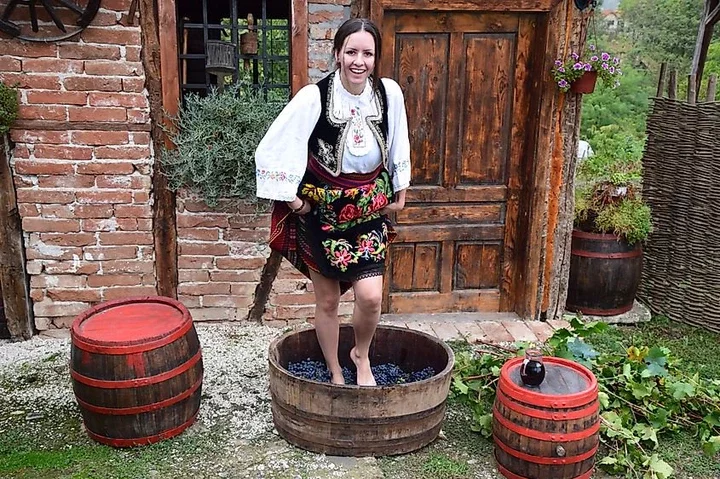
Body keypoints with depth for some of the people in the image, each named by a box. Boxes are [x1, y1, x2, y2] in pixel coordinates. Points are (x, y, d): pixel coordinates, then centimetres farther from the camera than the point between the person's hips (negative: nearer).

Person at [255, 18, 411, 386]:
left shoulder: (389, 93, -7)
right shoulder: (314, 97, -18)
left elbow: (398, 148, 10)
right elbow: (272, 150, -14)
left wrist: (400, 193, 15)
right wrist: (292, 199, -9)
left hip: (369, 211, 2)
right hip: (321, 213, -2)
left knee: (370, 297, -7)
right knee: (327, 301, 9)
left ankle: (362, 355, 26)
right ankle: (335, 375, 31)